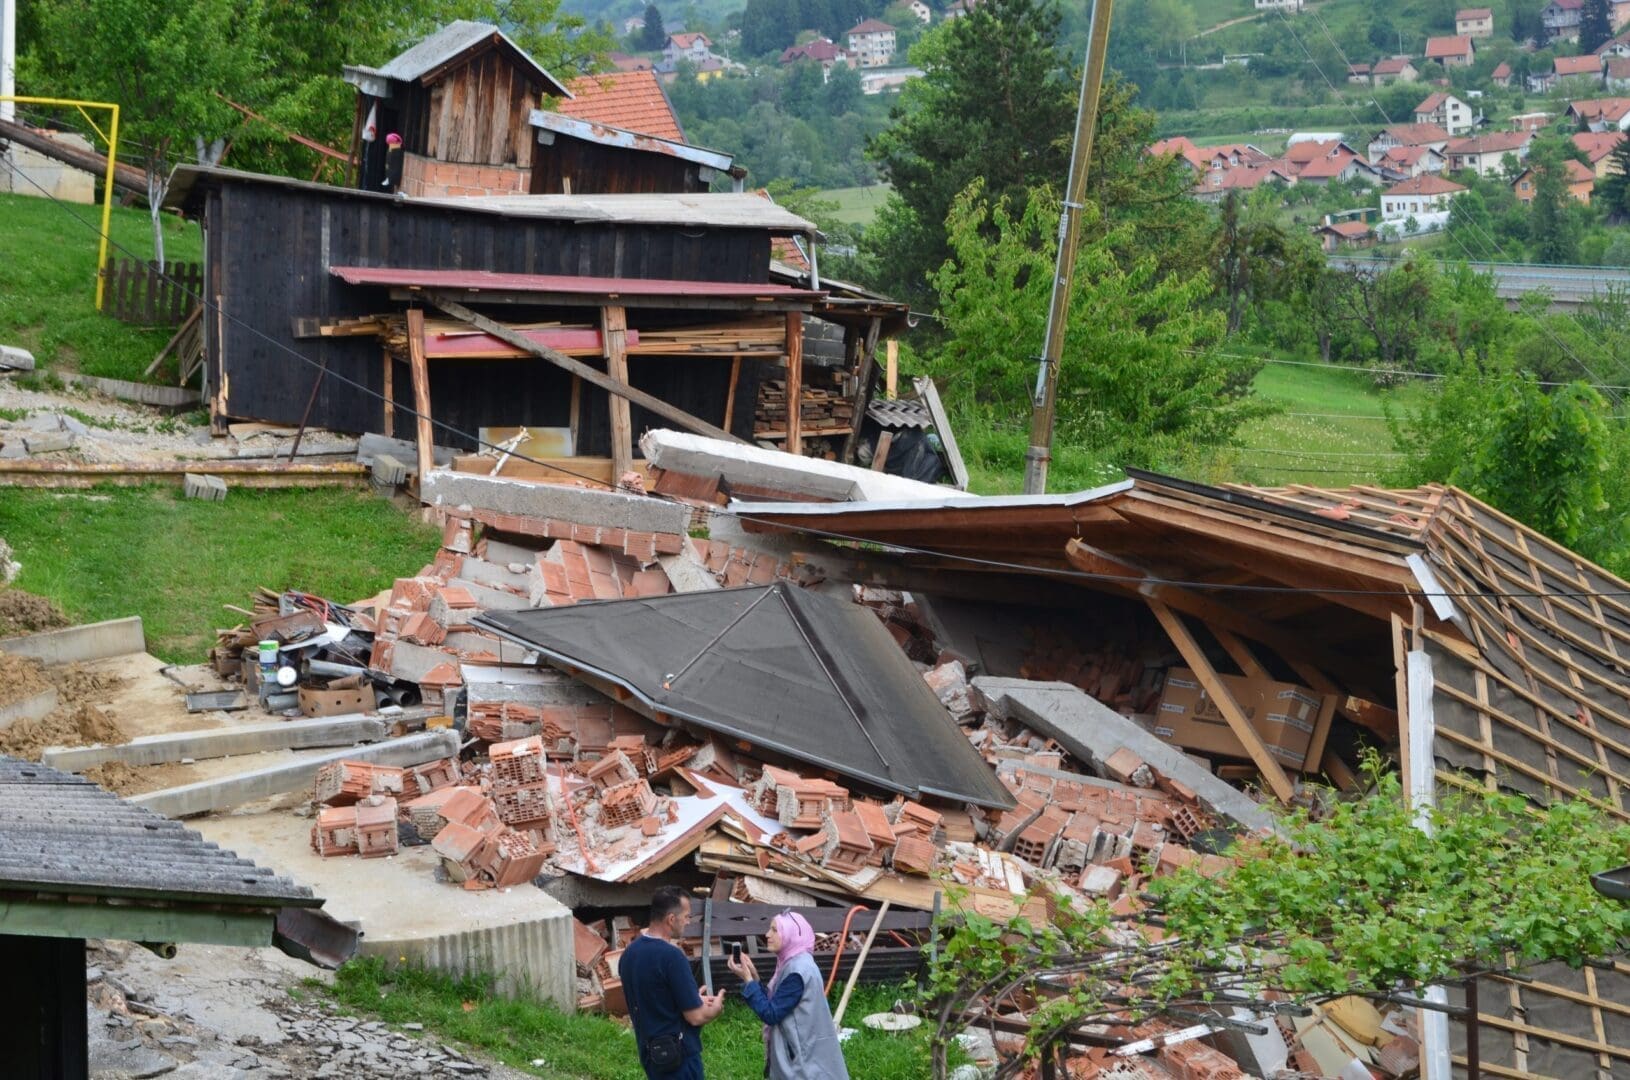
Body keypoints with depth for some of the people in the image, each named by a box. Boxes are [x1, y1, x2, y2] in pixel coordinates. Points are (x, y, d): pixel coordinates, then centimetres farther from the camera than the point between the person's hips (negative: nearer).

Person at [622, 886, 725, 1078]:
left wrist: (694, 1000, 18)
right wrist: (715, 1007, 3)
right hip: (678, 1054, -8)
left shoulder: (629, 954, 3)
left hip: (650, 1051, 8)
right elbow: (695, 1017, -17)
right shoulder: (671, 956, -22)